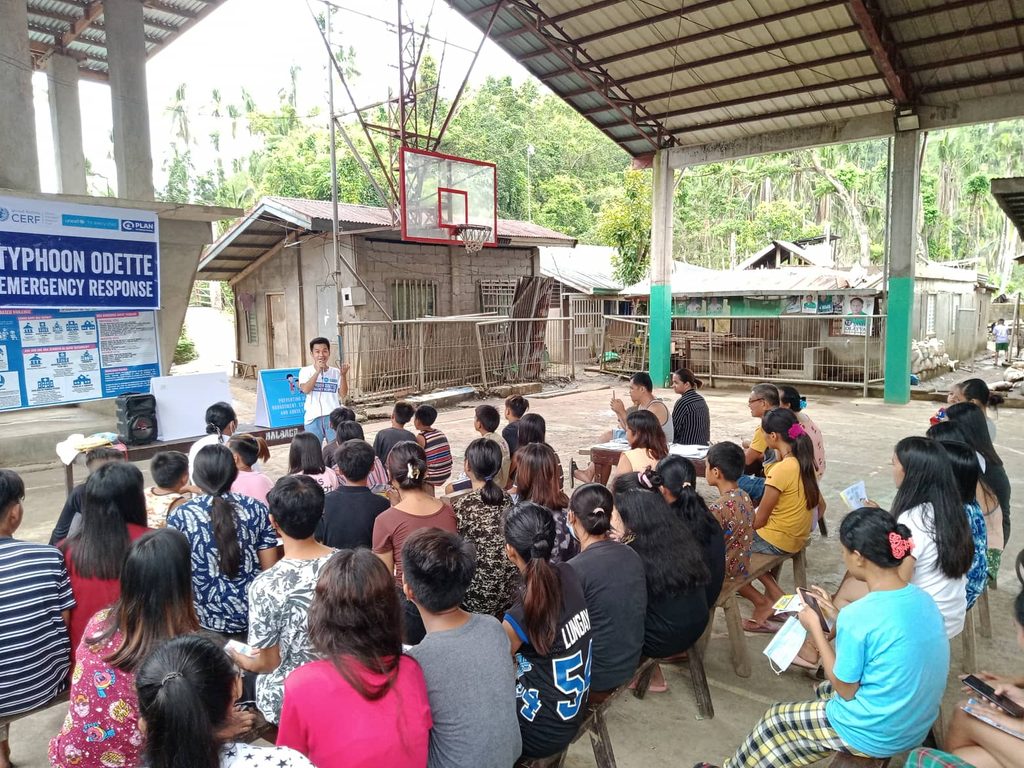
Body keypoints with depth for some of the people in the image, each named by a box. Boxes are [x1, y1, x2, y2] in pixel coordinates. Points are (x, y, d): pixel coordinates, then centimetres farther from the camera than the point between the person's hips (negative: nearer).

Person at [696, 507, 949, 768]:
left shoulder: (857, 616, -29)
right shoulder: (922, 598, -6)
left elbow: (846, 691, -17)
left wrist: (815, 629, -9)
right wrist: (836, 615, 8)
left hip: (875, 737, -8)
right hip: (919, 726, 8)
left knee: (775, 721, 14)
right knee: (824, 690, 31)